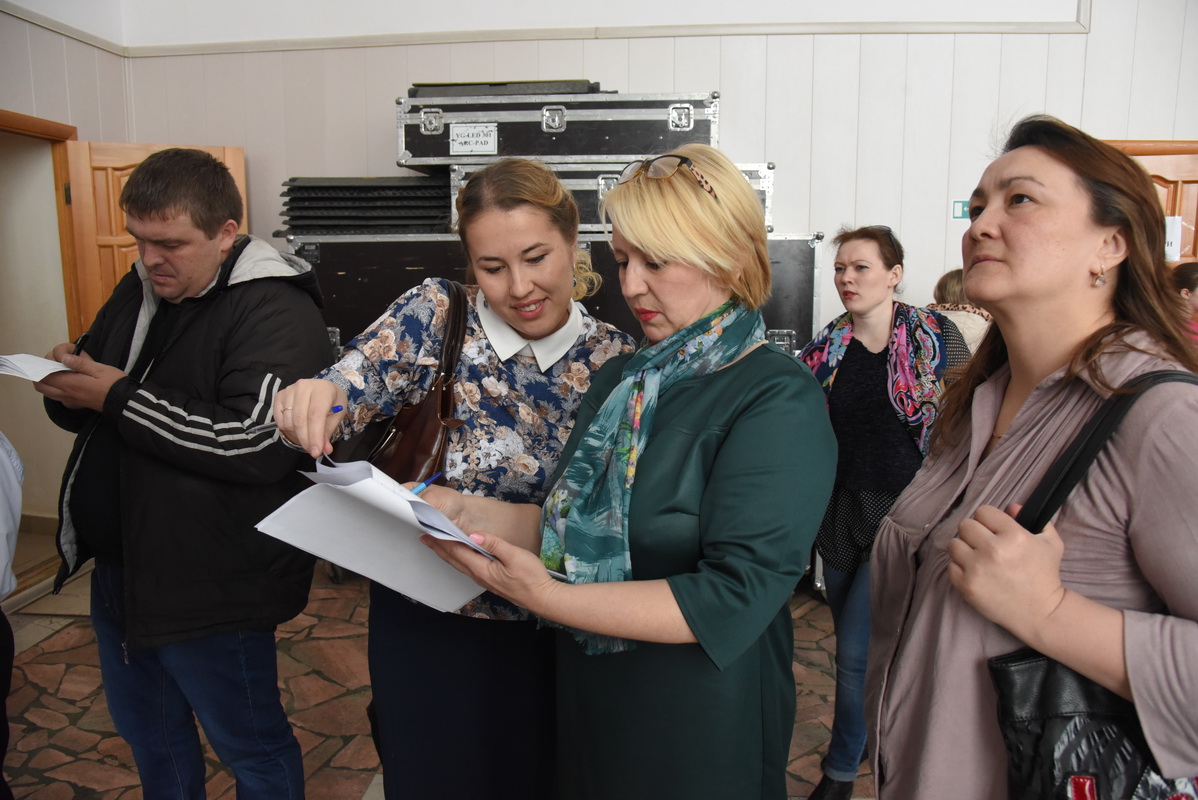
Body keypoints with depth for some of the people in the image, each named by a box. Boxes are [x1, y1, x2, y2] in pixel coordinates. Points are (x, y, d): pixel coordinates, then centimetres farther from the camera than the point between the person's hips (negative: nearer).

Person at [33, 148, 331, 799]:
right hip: (116, 567, 8)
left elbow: (254, 444, -28)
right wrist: (65, 384, -9)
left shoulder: (273, 311, -18)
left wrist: (118, 398, -22)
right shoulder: (138, 290, 7)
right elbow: (86, 409, 15)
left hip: (208, 588, -8)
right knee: (148, 737, 27)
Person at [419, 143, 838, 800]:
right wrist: (463, 510, -6)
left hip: (697, 727, -6)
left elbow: (733, 599, -24)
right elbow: (580, 528, 8)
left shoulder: (778, 400, -18)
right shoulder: (621, 380, 3)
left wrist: (549, 598, -30)